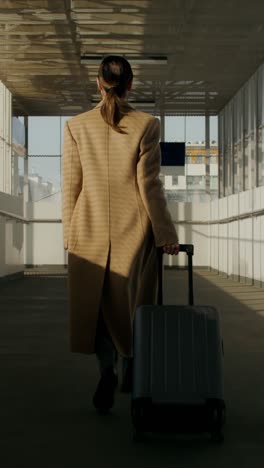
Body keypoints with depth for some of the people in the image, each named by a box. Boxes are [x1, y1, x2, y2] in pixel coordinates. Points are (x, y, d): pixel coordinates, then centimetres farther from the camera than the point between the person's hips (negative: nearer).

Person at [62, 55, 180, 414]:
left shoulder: (76, 126, -1)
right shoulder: (146, 125, -5)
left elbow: (70, 186, 1)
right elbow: (149, 185, -7)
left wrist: (70, 234, 9)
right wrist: (167, 234, 0)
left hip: (90, 228, 1)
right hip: (134, 228, -1)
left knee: (95, 303, 9)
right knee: (131, 302, 14)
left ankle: (107, 370, -9)